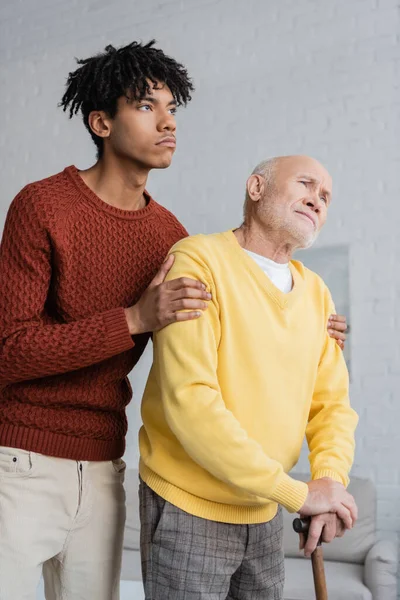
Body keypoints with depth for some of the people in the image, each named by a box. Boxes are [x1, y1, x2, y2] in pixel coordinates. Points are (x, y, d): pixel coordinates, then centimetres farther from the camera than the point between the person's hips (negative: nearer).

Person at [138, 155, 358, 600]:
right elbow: (188, 400, -24)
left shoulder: (316, 293, 4)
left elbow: (331, 403, 4)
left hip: (265, 514, 6)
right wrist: (297, 493, -21)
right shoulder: (198, 261, -16)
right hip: (188, 511, -6)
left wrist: (331, 480, -16)